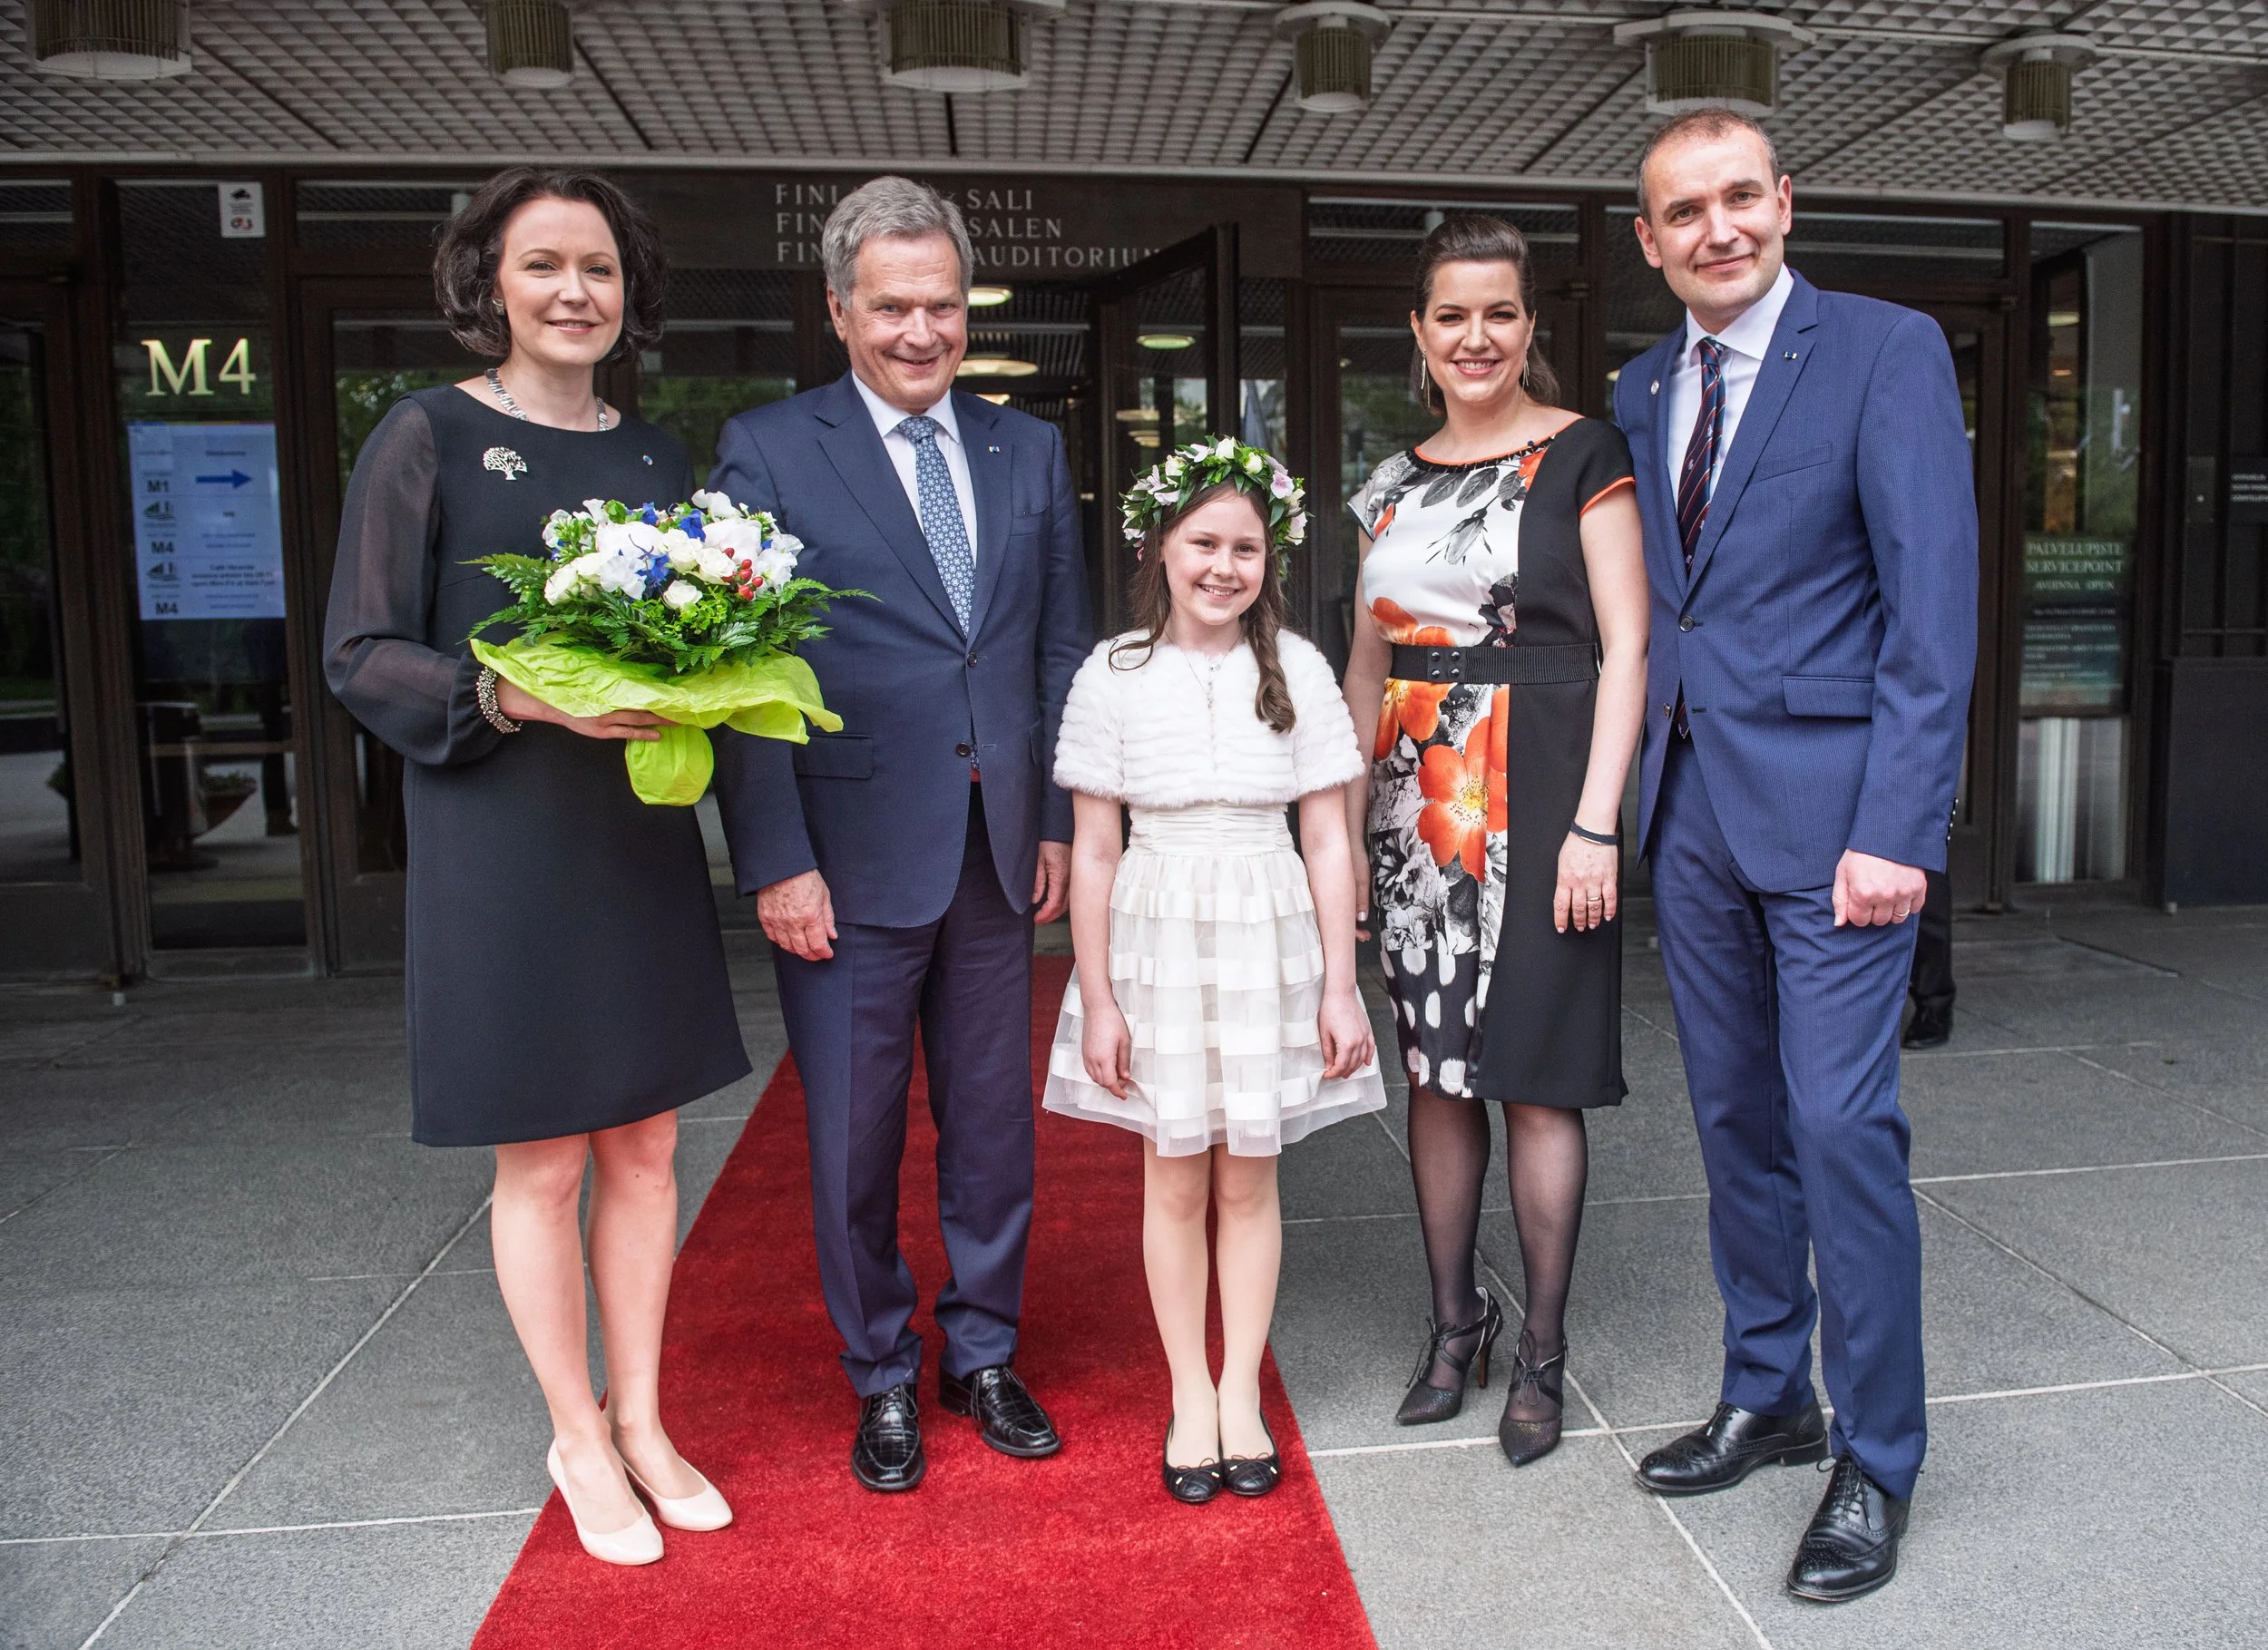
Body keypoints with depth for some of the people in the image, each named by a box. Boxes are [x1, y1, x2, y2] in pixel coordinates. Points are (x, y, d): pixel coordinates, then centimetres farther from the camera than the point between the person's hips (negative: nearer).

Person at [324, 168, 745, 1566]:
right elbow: (360, 657, -7)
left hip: (643, 841, 5)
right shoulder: (426, 438, -4)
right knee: (543, 1163, 6)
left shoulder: (656, 455, 11)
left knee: (646, 1147, 11)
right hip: (502, 843, -5)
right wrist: (517, 697, -23)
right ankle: (580, 1440, 25)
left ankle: (642, 1422, 28)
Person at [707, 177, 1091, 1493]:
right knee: (856, 1137, 8)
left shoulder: (1030, 451, 11)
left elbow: (1065, 649, 11)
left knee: (995, 1124, 13)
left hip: (999, 855, 4)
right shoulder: (768, 451, -1)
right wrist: (778, 863, -12)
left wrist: (1064, 821, 5)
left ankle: (985, 1355, 33)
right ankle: (883, 1378, 28)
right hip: (849, 863, -3)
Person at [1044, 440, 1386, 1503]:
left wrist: (1339, 987, -1)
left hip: (1269, 937, 1)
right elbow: (1093, 851, -1)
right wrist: (1097, 998, -3)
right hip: (1158, 936, 0)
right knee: (1174, 1177, 9)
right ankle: (1189, 1396, 25)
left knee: (1249, 1177, 9)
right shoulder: (1115, 675, -3)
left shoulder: (1295, 670, 0)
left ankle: (1242, 1391, 25)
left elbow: (1327, 840, 1)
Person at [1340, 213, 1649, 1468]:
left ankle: (1541, 1356, 16)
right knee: (1435, 1067, 10)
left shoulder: (1581, 456, -1)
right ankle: (1453, 1324, 26)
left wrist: (1595, 826, -15)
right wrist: (1343, 825, 11)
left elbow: (1626, 647, -7)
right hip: (1416, 807, 5)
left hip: (1535, 801, -5)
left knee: (1536, 1075, 1)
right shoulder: (1394, 485, 14)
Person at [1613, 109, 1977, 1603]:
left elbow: (1934, 603, -11)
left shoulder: (1886, 352, -4)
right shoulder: (1642, 393, 14)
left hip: (1831, 805, -6)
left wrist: (1898, 826, -18)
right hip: (1691, 804, 6)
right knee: (1736, 1117, 13)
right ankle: (1768, 1399, 30)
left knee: (1842, 1125, -5)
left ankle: (1876, 1465, 12)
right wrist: (1634, 792, 4)